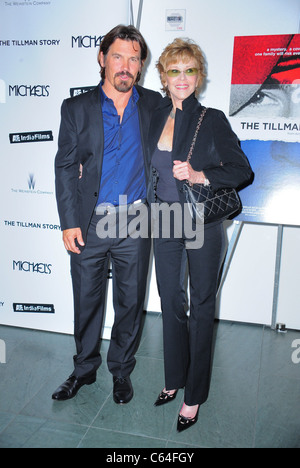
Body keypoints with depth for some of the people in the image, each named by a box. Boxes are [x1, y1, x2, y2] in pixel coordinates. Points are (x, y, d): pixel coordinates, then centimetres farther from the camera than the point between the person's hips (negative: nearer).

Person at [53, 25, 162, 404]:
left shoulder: (154, 105, 5)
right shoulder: (77, 108, 2)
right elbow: (65, 167, 0)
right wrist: (69, 223, -6)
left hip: (136, 222, 1)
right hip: (90, 223, 0)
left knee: (130, 302, 12)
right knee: (87, 301, 13)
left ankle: (121, 370, 35)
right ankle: (84, 368, 36)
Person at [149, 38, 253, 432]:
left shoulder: (213, 120, -7)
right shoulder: (154, 118, 6)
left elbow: (241, 171, -7)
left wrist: (199, 175, -22)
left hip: (203, 225, -4)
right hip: (165, 224, 4)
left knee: (201, 307, 6)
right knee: (170, 302, 14)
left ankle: (194, 396, 23)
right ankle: (175, 379, 35)